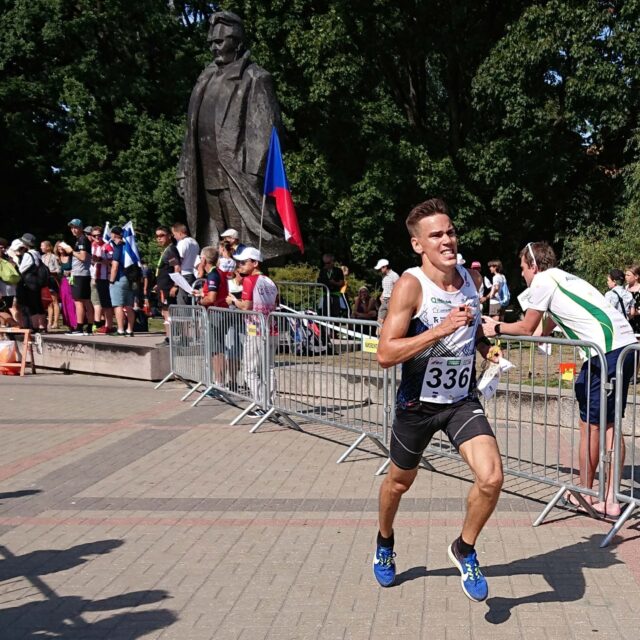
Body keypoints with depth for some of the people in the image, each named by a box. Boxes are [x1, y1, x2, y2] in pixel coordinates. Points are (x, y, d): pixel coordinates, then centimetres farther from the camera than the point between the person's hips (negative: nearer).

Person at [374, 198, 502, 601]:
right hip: (418, 402, -3)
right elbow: (385, 355, -27)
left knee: (492, 478, -16)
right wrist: (441, 329, -33)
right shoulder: (411, 284, -19)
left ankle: (465, 550, 12)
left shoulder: (469, 277, -1)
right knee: (400, 481, 18)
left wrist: (489, 350, -1)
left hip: (463, 400, 3)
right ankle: (385, 543, 50)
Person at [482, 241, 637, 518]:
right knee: (608, 422, 11)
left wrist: (497, 328, 20)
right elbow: (545, 330, 30)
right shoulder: (564, 278, 26)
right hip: (627, 343, 9)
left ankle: (584, 494, 15)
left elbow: (527, 328, 5)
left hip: (607, 349, -9)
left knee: (590, 422, 4)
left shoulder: (543, 280, 0)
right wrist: (503, 327, 36)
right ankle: (611, 500, 13)